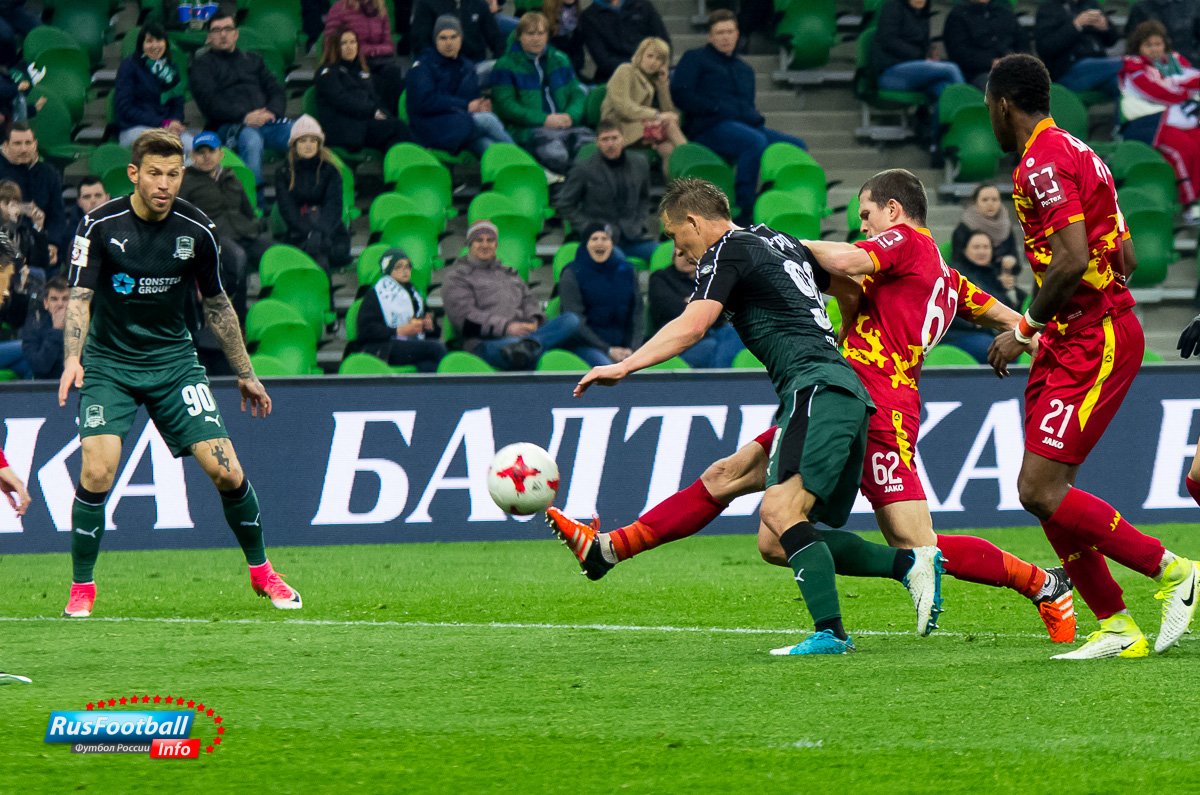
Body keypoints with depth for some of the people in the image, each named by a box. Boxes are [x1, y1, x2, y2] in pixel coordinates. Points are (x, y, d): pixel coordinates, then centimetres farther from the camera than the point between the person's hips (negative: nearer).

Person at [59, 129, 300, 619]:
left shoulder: (196, 230, -4)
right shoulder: (101, 225, -12)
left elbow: (216, 303, 10)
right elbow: (80, 297, -16)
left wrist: (245, 373, 15)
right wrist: (72, 360, -33)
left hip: (173, 360, 2)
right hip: (109, 363, -2)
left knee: (225, 470, -7)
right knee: (97, 471, -20)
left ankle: (261, 573, 16)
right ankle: (81, 589, -2)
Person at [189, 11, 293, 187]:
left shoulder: (253, 60, 31)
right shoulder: (202, 64, 16)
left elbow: (276, 91, 21)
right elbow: (209, 101, -1)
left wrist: (272, 112, -5)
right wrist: (244, 116, -17)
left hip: (268, 120, 4)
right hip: (227, 125, -4)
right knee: (251, 140, -42)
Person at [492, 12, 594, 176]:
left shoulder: (560, 60, 22)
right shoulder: (506, 66, 7)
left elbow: (577, 93, 19)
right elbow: (506, 105, -3)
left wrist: (571, 115, -5)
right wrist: (543, 119, -13)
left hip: (564, 124, 4)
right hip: (527, 129, -4)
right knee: (555, 153, -38)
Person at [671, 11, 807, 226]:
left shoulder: (745, 70, 30)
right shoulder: (696, 59, 12)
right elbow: (680, 95, -1)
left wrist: (757, 118, 3)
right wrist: (717, 109, -11)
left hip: (747, 125, 7)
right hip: (709, 127, -7)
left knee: (796, 146, -15)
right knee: (755, 141, -37)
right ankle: (742, 214, -39)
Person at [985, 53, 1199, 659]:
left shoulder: (1042, 162, -14)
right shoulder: (1075, 152, 18)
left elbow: (1073, 259, -26)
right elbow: (1124, 257, 20)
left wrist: (1027, 328, -15)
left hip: (1093, 342, -10)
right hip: (1074, 341, 10)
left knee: (1041, 490, -15)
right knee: (1042, 491, 8)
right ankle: (1117, 629, 9)